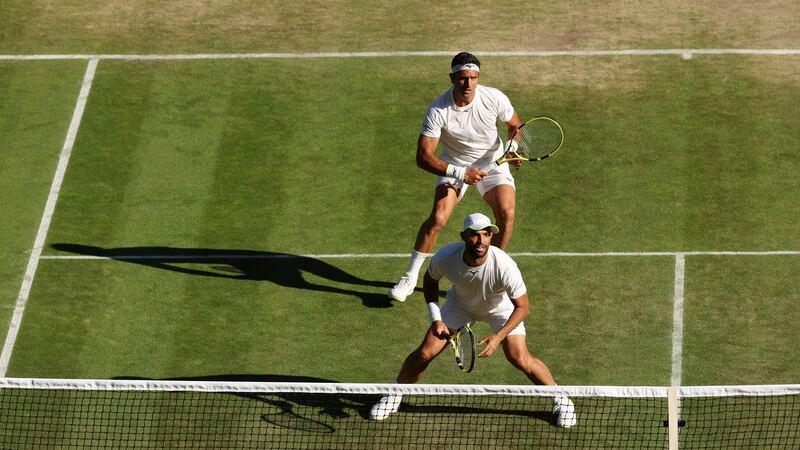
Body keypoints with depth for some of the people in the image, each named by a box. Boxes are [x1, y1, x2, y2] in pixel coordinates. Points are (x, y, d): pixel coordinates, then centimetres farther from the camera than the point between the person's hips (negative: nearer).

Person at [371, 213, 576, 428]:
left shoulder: (504, 266, -39)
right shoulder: (445, 257, -31)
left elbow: (522, 307, -26)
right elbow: (430, 281, -6)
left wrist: (498, 337, -36)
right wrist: (435, 319, -13)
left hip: (501, 308, -2)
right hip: (460, 303, 2)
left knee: (520, 359, -16)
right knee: (425, 353, -5)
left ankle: (560, 400, 8)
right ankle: (394, 395, 20)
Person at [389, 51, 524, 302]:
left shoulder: (494, 98, -20)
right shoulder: (438, 110, -26)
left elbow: (514, 126, 2)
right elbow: (423, 157, -25)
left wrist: (514, 146, -20)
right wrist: (459, 173, -33)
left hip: (492, 162, 2)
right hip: (454, 166, -2)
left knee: (506, 213, -20)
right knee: (438, 218, -20)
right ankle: (409, 279, -5)